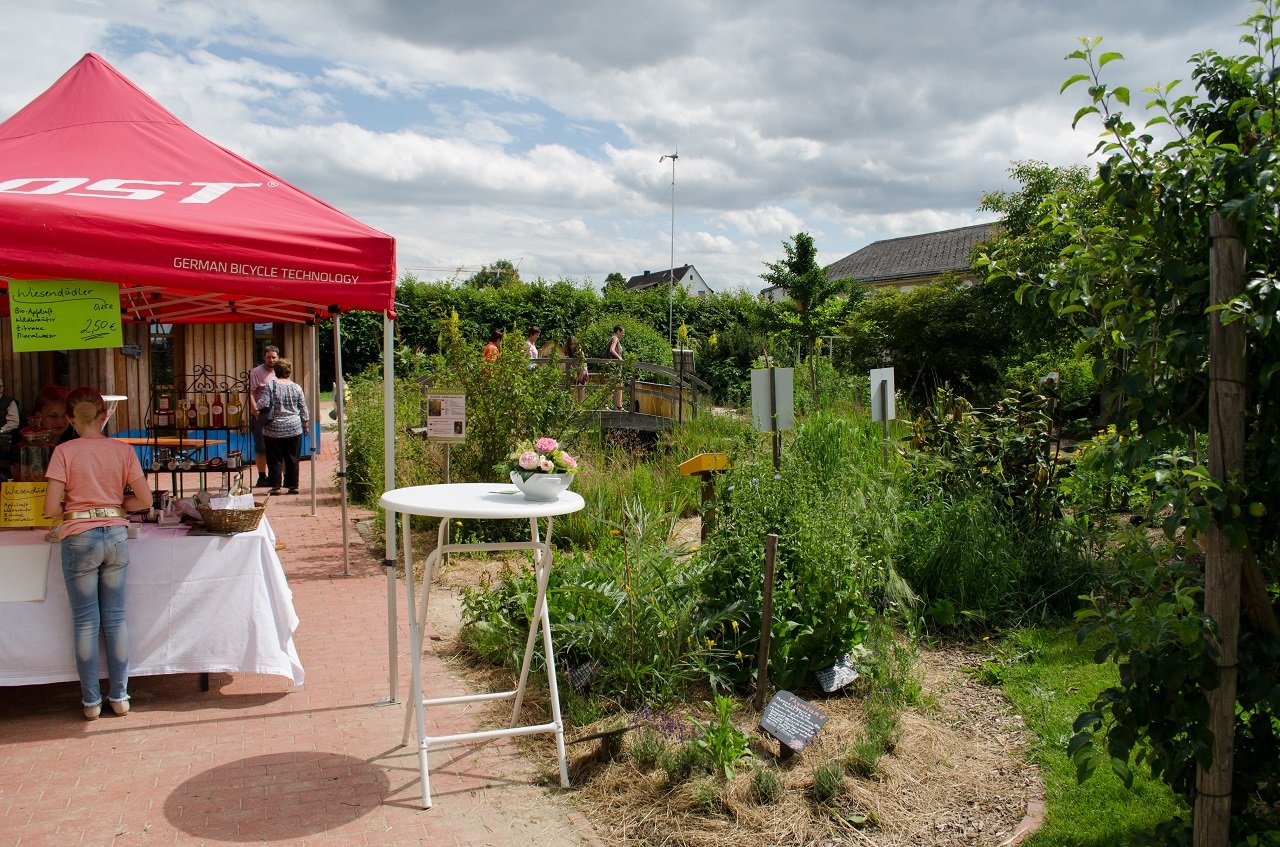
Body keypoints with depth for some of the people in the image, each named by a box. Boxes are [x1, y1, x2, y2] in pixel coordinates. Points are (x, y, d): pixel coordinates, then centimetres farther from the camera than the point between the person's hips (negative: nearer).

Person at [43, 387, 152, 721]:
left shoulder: (64, 452, -7)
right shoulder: (122, 450, 0)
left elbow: (51, 509, -11)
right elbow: (144, 500, 0)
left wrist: (73, 505, 10)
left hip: (79, 539, -2)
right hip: (116, 535, 2)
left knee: (85, 621, 8)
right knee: (115, 618, 12)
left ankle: (91, 701, 16)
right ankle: (119, 696, 19)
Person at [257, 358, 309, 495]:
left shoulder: (270, 386, -6)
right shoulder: (296, 387, 1)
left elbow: (262, 404, -13)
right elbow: (303, 409, 5)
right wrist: (306, 426, 15)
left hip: (273, 429, -2)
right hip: (294, 428, 2)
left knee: (275, 459, 5)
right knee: (292, 459, 8)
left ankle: (276, 486, 5)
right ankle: (293, 485, 10)